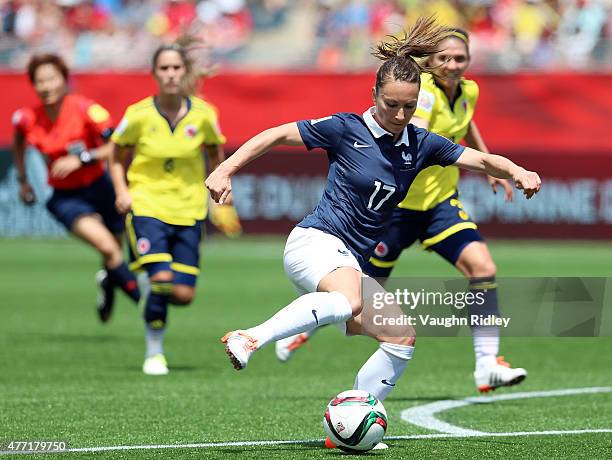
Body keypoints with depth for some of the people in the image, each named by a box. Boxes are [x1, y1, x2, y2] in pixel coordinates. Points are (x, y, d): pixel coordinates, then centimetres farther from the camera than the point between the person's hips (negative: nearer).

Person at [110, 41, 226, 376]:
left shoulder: (203, 114, -4)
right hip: (147, 207, -2)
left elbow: (215, 154, 15)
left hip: (189, 211, 3)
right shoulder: (139, 115, -8)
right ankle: (154, 352, 0)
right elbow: (117, 159, 6)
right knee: (161, 278, -21)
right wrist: (122, 191, -10)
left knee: (183, 295, -4)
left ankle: (154, 297, 34)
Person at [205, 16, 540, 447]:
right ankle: (249, 339, -41)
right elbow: (278, 134, -2)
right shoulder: (346, 129, -6)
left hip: (352, 262, 7)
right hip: (317, 240, -7)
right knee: (350, 300, -38)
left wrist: (517, 172, -15)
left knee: (402, 338, -2)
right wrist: (226, 170, -10)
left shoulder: (420, 144, 8)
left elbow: (482, 160, 6)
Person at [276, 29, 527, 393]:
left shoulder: (468, 92, 0)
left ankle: (487, 366, -16)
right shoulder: (424, 90, -22)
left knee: (482, 266, -18)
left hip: (441, 201, 6)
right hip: (399, 202, -6)